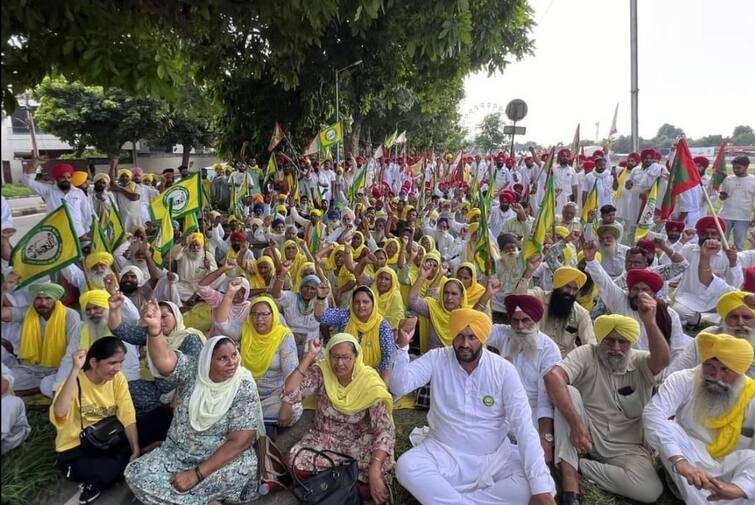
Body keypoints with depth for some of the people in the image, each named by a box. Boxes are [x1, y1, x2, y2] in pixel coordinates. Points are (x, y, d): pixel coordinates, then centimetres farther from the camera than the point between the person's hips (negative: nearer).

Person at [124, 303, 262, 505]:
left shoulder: (244, 388, -16)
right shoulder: (192, 369, -7)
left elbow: (240, 441, -20)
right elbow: (164, 360, -27)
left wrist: (197, 474, -23)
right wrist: (154, 328, -45)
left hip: (223, 458, -4)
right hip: (177, 453, 4)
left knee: (245, 467, -35)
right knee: (135, 474, -18)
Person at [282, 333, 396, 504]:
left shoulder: (369, 382, -19)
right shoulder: (320, 373, -14)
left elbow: (385, 430, -23)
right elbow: (288, 396, -27)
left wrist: (374, 471, -37)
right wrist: (309, 357, -29)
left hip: (359, 442, -1)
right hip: (325, 438, 2)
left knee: (381, 471, -31)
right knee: (295, 462, -28)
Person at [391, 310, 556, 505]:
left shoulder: (504, 370, -9)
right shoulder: (437, 359, -6)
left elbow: (523, 426, -14)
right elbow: (399, 387, -17)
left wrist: (541, 488, -22)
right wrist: (402, 346, -33)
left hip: (495, 456, 1)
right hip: (444, 452, -1)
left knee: (544, 486, -24)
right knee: (406, 467, -29)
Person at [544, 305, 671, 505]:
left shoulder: (640, 362, -5)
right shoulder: (586, 355, -10)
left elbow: (663, 360, -30)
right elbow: (553, 376, -29)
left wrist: (649, 322, -46)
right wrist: (575, 423, -38)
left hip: (626, 447, 1)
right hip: (586, 435, -1)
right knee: (568, 393, -29)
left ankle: (579, 463, -5)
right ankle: (570, 484, -28)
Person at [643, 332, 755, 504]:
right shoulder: (684, 380, -17)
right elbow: (653, 414, -34)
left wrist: (739, 487, -46)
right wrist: (680, 461, -48)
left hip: (729, 469, 0)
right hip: (692, 463, 0)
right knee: (668, 428, -29)